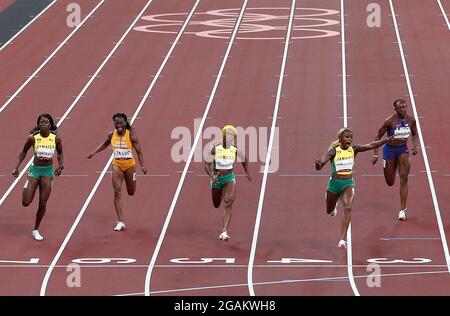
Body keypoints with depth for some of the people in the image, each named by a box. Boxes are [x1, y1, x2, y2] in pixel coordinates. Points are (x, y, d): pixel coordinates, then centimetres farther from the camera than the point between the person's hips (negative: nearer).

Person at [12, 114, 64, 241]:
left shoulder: (56, 138, -10)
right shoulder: (33, 138, -13)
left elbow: (60, 153, 7)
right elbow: (24, 152, 3)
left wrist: (60, 166, -10)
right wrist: (16, 167, -2)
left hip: (48, 170, 1)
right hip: (35, 169, -1)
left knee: (43, 203, 2)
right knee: (26, 202, -4)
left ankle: (36, 230, 19)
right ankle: (27, 184, 32)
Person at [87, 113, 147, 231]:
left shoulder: (131, 135, -13)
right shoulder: (112, 135, -2)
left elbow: (139, 151, -9)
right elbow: (105, 144, 19)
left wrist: (142, 165, -18)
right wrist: (94, 152, 16)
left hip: (129, 165, -2)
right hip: (117, 165, 2)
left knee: (131, 192, 11)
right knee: (117, 192, -8)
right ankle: (120, 222, -8)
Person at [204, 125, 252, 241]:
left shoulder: (236, 150, -11)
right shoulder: (215, 149, -15)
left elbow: (244, 159, 11)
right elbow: (207, 164, -9)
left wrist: (247, 173, 16)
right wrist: (212, 176, -25)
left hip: (229, 177, -1)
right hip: (217, 178, 1)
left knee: (229, 202, -25)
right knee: (216, 205, 19)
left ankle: (224, 232, -27)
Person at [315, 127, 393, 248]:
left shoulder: (353, 149, -4)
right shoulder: (333, 151, -14)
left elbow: (370, 146, -12)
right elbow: (319, 166, -21)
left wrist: (388, 139, -22)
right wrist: (318, 164, -46)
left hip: (348, 183, 1)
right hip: (335, 183, -1)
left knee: (348, 208, -22)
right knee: (329, 211, 19)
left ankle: (343, 239, -25)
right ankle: (334, 205, 61)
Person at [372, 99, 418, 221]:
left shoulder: (411, 120, -7)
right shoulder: (390, 121, -19)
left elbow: (414, 134, 13)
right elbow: (378, 136, -9)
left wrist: (415, 146, -5)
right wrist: (375, 154, -11)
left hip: (403, 149, 2)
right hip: (390, 150, -2)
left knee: (404, 179, -12)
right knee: (390, 183, 9)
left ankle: (402, 209, -8)